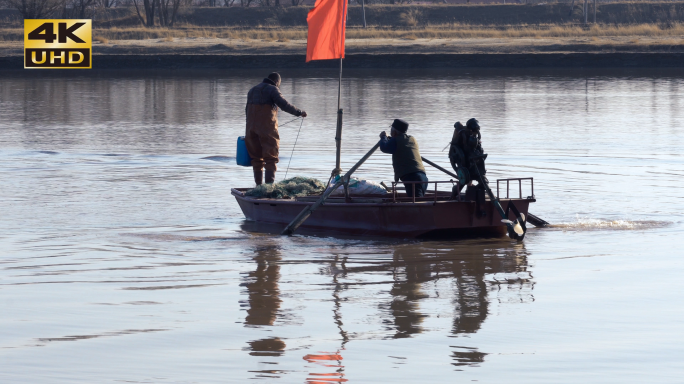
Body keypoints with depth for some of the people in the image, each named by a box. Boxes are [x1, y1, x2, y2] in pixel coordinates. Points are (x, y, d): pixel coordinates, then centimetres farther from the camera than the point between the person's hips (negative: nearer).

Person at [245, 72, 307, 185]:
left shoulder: (252, 91, 19)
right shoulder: (272, 90, -4)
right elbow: (285, 105, -14)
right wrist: (299, 112, -3)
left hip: (251, 129, 6)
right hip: (267, 128, -6)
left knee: (257, 159, 12)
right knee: (270, 159, -5)